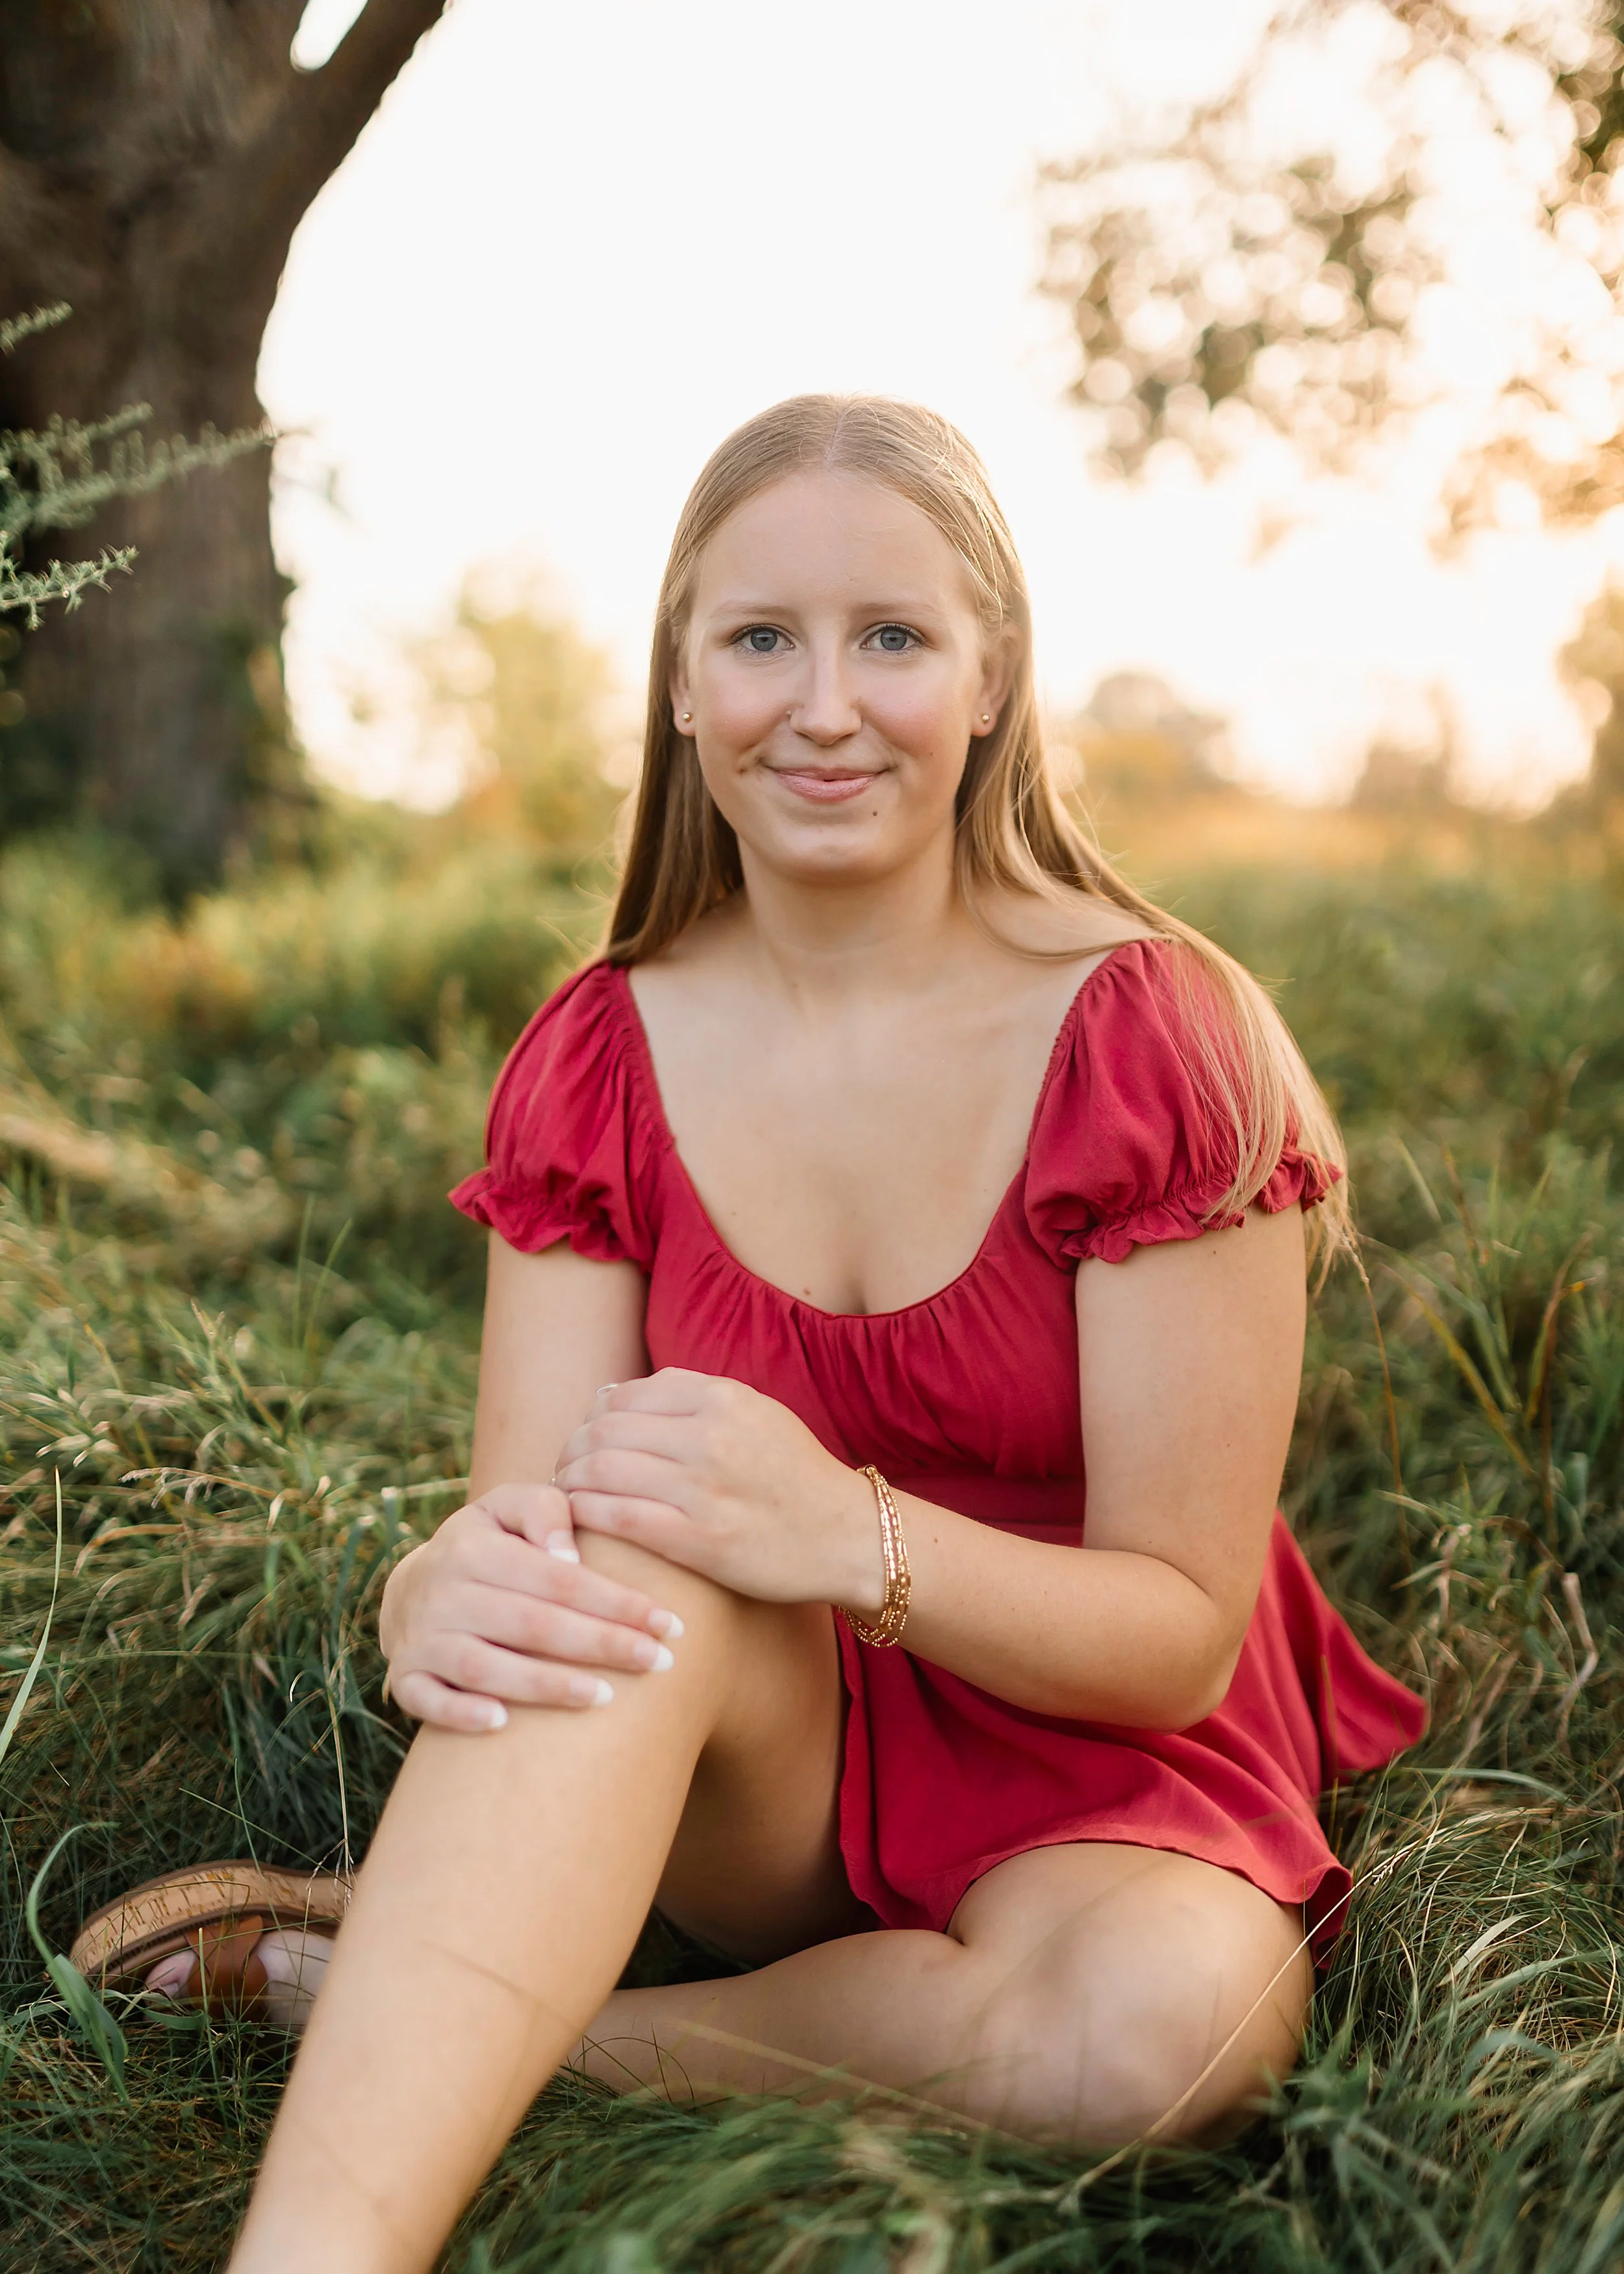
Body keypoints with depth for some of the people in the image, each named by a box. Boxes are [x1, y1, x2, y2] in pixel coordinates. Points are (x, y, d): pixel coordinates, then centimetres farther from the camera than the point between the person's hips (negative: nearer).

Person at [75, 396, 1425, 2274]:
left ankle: (362, 1985, -18)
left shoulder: (1155, 1032, -14)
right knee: (628, 1559, -32)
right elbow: (527, 1507, -13)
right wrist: (447, 1598, -38)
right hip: (743, 1775, 1)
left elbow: (1183, 1628, -15)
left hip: (1084, 1763, 0)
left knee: (1159, 2017, -35)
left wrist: (852, 1533, -34)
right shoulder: (600, 1061, -4)